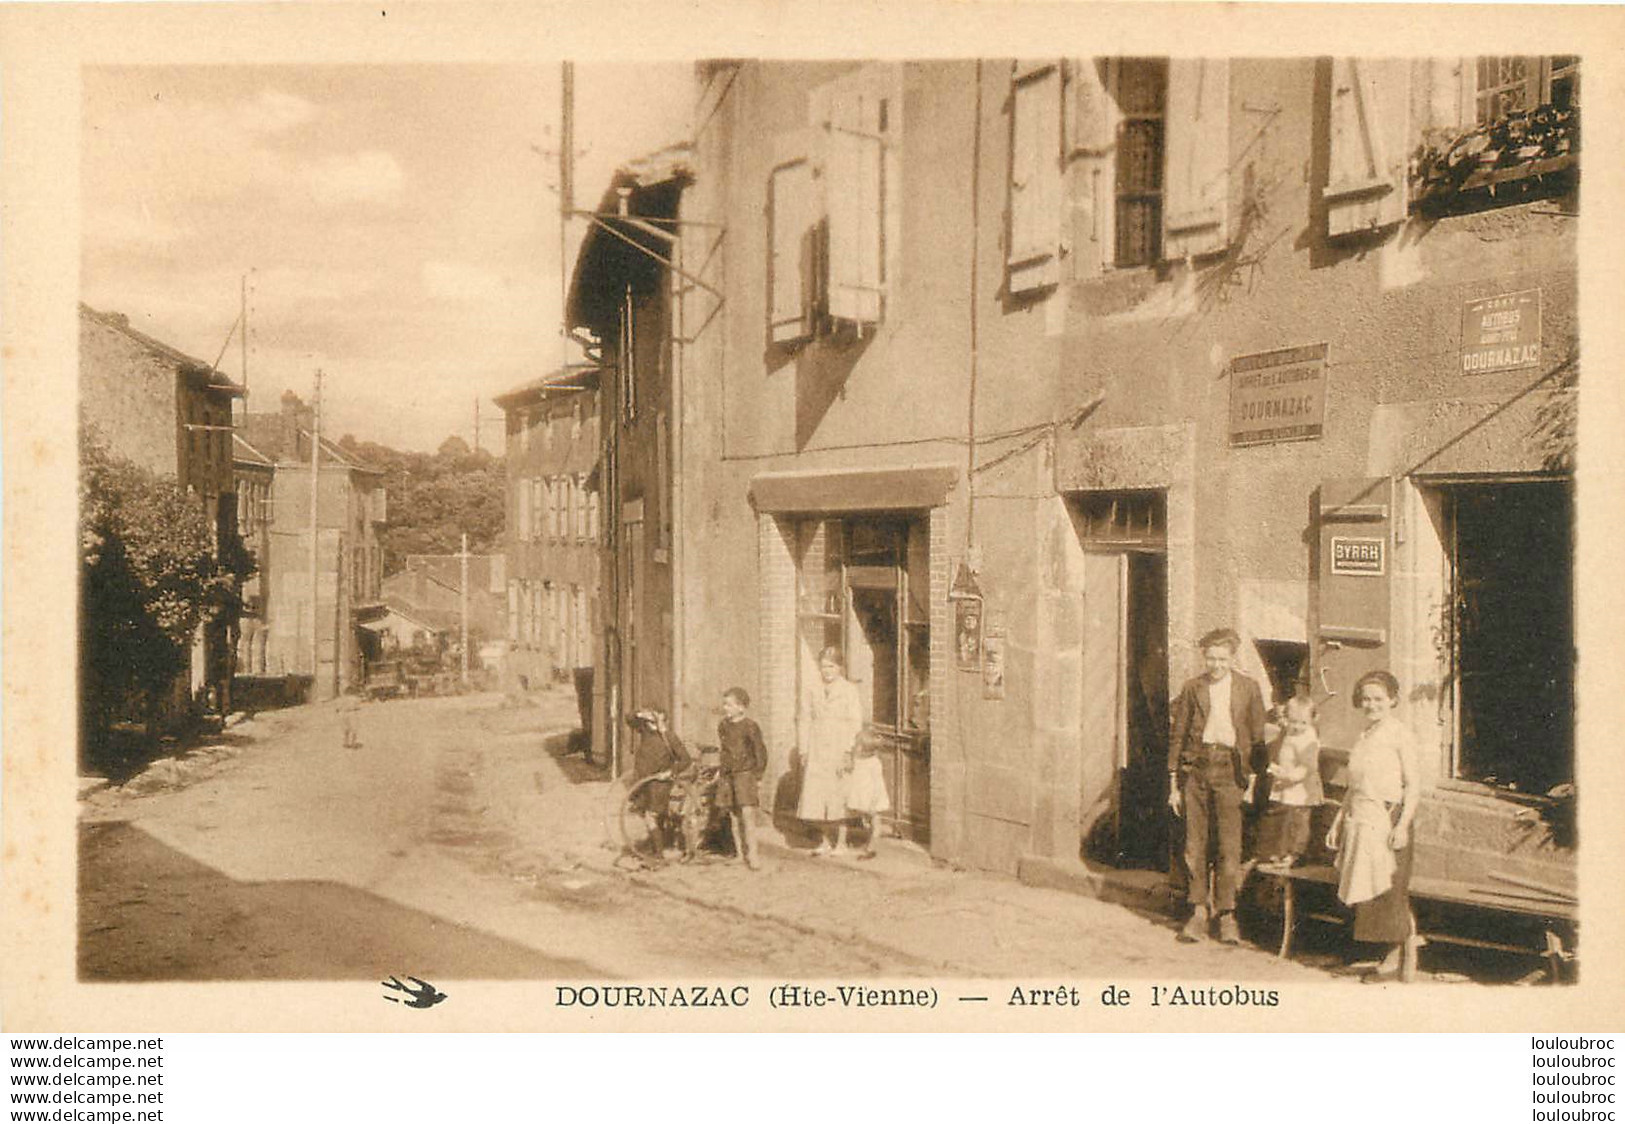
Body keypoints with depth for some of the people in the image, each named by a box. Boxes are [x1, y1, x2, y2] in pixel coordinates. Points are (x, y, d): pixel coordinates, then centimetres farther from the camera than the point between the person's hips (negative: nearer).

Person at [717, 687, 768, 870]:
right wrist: (723, 773, 16)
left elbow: (760, 752, -3)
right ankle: (740, 855, 13)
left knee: (747, 815, -12)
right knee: (734, 818, 6)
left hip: (746, 774, -5)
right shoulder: (723, 726, 9)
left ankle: (752, 856, -8)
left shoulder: (750, 726, -7)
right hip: (728, 776, 5)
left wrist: (758, 776, -5)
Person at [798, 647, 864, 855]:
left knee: (839, 796, -3)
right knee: (816, 796, 2)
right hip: (816, 752, 4)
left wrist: (847, 751, -12)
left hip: (839, 750, -4)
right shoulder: (813, 691, 12)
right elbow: (807, 721, 14)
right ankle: (824, 842, 14)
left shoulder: (849, 690, 0)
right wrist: (804, 751, 7)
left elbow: (856, 722, -4)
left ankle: (841, 842, 7)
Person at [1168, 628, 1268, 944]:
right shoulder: (1192, 689, 9)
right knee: (1194, 843, 2)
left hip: (1229, 768, -2)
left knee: (1230, 844, -5)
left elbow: (1257, 737, 9)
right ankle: (1199, 912, 10)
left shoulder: (1249, 689, 6)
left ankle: (1227, 914, 6)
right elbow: (1177, 736, 12)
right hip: (1196, 766, 2)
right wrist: (1174, 784, 9)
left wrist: (1252, 779, 3)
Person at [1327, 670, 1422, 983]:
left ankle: (1405, 953, 8)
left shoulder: (1399, 734, -5)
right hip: (1360, 821, 7)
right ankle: (1394, 958, 12)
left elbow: (1413, 784, -10)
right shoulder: (1363, 736, 16)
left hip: (1388, 819, -7)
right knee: (1365, 891, 5)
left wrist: (1403, 824, -20)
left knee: (1390, 891, -5)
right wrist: (1338, 822, 20)